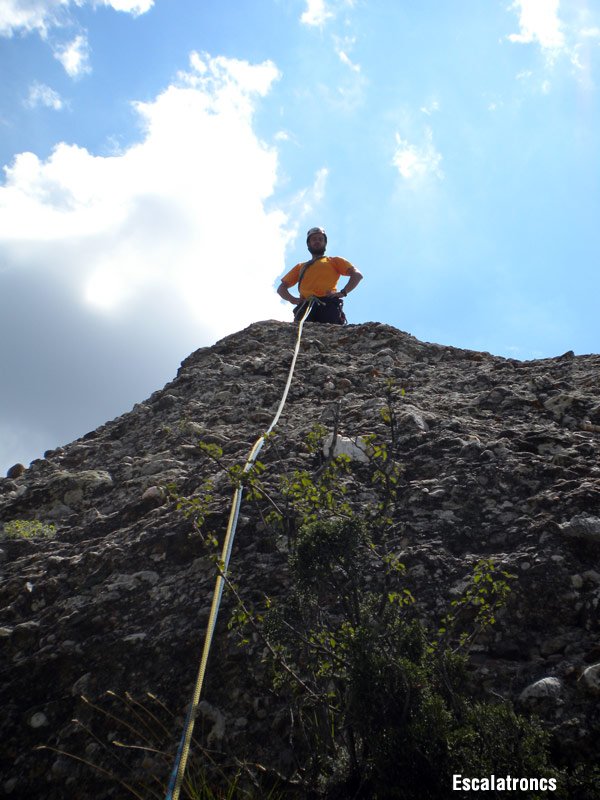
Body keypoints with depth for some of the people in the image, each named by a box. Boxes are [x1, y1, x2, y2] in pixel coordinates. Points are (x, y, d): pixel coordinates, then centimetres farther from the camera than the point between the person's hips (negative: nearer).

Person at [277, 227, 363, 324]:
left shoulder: (334, 261, 31)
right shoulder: (300, 267, 38)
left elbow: (357, 275, 17)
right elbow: (281, 288, 33)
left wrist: (342, 293, -2)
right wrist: (293, 299, 9)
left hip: (328, 305, -1)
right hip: (305, 306, 2)